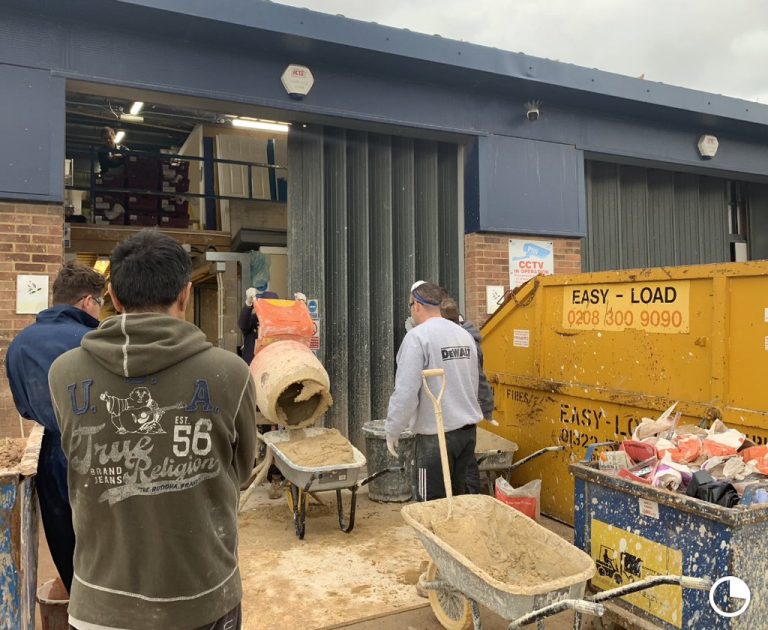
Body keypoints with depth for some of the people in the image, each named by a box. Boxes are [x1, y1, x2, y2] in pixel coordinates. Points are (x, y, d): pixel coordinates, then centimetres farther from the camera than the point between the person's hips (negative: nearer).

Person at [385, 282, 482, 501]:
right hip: (468, 429, 7)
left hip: (436, 434, -7)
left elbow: (405, 391, -18)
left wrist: (392, 431, -7)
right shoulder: (464, 334, 8)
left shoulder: (417, 337, -14)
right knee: (458, 497, 17)